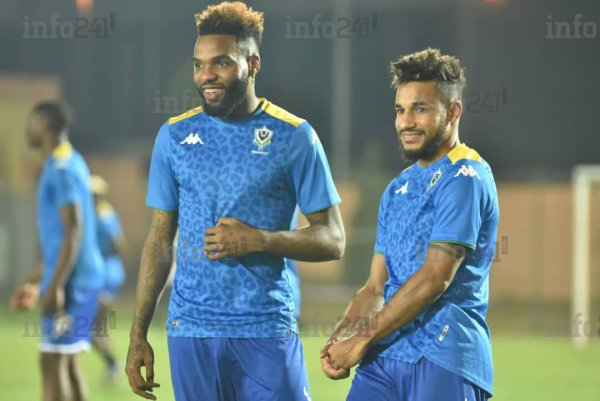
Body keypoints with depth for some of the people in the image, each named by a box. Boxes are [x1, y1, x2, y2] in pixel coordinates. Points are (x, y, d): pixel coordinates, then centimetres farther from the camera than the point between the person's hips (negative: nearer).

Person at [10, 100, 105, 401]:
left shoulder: (61, 169, -14)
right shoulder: (67, 165, 18)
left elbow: (74, 230, -21)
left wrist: (55, 286, -24)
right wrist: (36, 282, 26)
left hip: (70, 283, -10)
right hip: (79, 282, 10)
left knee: (52, 363, -9)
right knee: (66, 363, 11)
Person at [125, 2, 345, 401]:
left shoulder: (294, 136, -2)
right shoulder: (174, 136, 6)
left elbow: (332, 240, -1)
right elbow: (160, 239, 11)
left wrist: (259, 240, -17)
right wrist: (138, 334, 6)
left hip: (266, 328, -2)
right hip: (191, 329, 2)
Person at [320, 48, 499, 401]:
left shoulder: (464, 179, -7)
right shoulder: (398, 189, 19)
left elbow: (434, 279, -15)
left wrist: (361, 340, -11)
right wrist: (339, 340, -1)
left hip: (444, 360, -7)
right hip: (384, 358, 7)